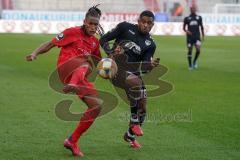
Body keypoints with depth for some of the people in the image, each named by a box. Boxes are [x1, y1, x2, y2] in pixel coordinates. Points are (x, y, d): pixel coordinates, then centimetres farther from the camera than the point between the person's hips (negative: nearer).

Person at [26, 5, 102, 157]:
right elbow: (51, 44, 1)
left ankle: (73, 141, 3)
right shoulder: (73, 32, 2)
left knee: (96, 106, -4)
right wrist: (35, 53, -14)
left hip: (79, 76, 7)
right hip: (65, 69, -7)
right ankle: (71, 86, -72)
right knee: (86, 63, -38)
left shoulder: (95, 42, 20)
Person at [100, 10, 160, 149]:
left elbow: (144, 68, -1)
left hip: (133, 72, 5)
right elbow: (103, 40, 1)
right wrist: (111, 52, -16)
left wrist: (151, 65, -24)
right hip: (117, 69, -5)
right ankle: (134, 122, -22)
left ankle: (130, 135, 30)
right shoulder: (125, 27, -2)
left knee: (142, 107, 2)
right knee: (136, 82, -36)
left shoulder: (150, 44, 6)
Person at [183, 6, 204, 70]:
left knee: (198, 50, -16)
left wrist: (203, 35, 13)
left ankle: (194, 61, 9)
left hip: (197, 36, 1)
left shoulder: (199, 17, 9)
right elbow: (184, 27, 8)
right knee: (190, 50, -1)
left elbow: (201, 27, 16)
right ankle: (190, 65, 11)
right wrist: (186, 31, -13)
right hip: (190, 36, -1)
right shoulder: (187, 18, 4)